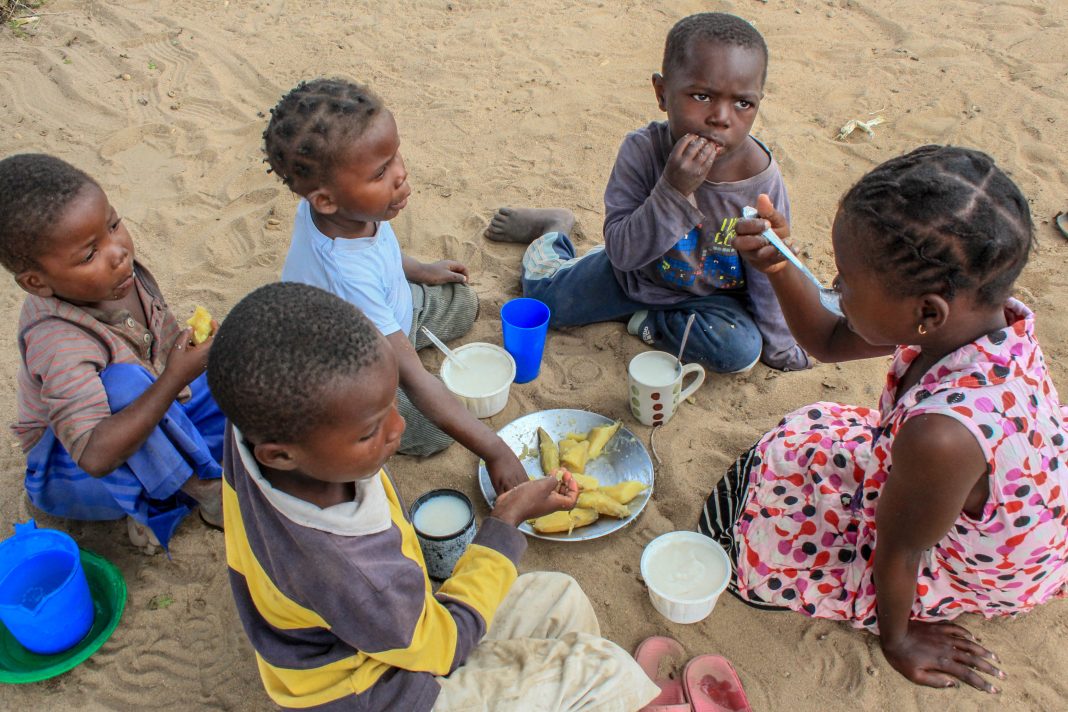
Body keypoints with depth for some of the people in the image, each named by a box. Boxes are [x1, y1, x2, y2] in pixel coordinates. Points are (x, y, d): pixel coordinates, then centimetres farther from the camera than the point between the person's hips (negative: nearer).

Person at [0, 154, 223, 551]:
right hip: (75, 475, -7)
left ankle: (157, 506, -8)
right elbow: (96, 457, -46)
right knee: (125, 381, -38)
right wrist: (175, 378, -44)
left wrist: (193, 350, -15)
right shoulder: (60, 344, -36)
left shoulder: (120, 274, -15)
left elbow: (167, 337, 5)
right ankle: (207, 492, -20)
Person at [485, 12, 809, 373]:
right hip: (634, 273, 1)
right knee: (541, 295, 3)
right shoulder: (642, 150, -28)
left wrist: (781, 350, -5)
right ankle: (552, 229, 36)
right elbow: (622, 253, -29)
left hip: (711, 293, 0)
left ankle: (649, 322, 0)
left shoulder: (762, 181, -27)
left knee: (742, 350, -27)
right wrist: (673, 190, -42)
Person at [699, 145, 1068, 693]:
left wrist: (896, 638, -6)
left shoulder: (942, 434, -47)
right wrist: (780, 266, -23)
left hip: (973, 577, -7)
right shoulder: (984, 316, -22)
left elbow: (898, 552, -25)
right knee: (805, 434, 13)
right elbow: (827, 341, -7)